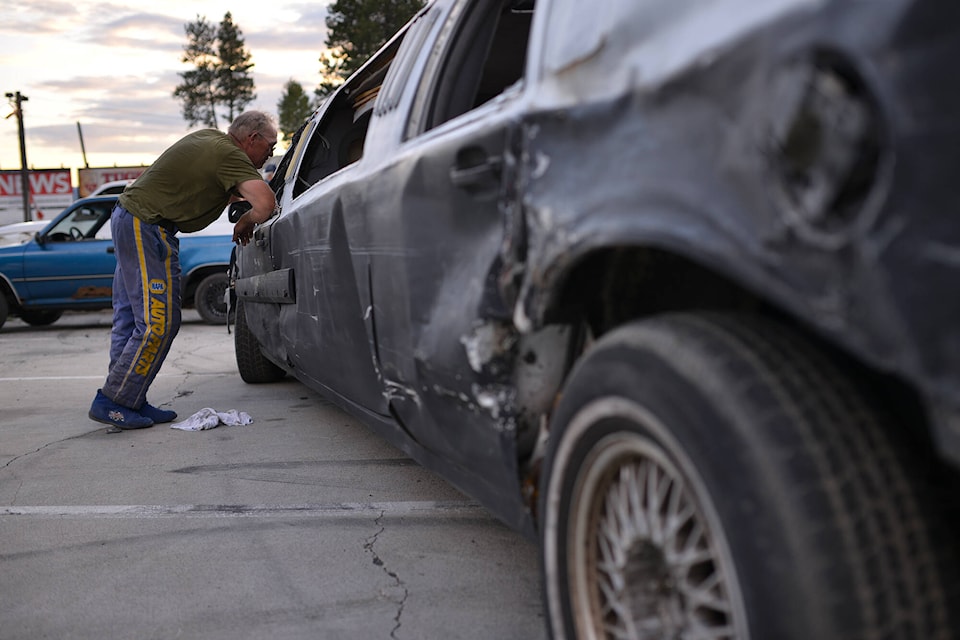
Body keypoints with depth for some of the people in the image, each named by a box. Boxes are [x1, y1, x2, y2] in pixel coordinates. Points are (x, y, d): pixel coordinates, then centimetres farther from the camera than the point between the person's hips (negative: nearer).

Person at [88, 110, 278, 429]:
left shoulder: (209, 137, 13)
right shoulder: (229, 155, -15)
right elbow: (265, 203, -28)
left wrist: (240, 195, 16)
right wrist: (245, 222, -7)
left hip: (128, 215, 10)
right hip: (146, 227, -10)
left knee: (130, 317, 11)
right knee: (158, 322, -8)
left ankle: (128, 401, 17)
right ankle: (112, 402, -1)